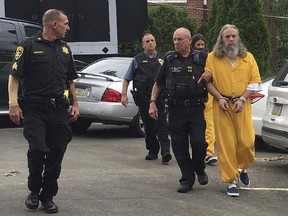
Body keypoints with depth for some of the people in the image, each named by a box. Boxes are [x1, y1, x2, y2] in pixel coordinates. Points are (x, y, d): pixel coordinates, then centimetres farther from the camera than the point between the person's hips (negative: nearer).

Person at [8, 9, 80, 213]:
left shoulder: (65, 49, 17)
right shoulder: (29, 46, -1)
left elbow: (70, 80, 25)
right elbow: (14, 76, -4)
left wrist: (75, 104, 17)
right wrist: (13, 103, -13)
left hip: (59, 110, 5)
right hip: (34, 110, -5)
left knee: (56, 154, 3)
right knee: (37, 150, -15)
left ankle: (48, 196, 16)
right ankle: (34, 191, 8)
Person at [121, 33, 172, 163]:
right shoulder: (137, 60, 12)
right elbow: (127, 79, 13)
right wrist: (124, 94, 2)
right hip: (143, 98, 1)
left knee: (161, 125, -11)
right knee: (148, 126, 6)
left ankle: (165, 151, -17)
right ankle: (153, 151, 18)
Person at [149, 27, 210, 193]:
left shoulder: (201, 58, 5)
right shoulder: (169, 59, 9)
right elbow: (158, 83, 15)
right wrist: (153, 102, 4)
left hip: (196, 108, -1)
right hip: (176, 109, 2)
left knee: (199, 142, -10)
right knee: (179, 145, 1)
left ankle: (200, 169, 19)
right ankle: (187, 179, 13)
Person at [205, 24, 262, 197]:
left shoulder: (248, 58, 9)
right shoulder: (212, 58, 5)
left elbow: (255, 81, 4)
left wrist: (242, 99, -8)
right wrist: (219, 98, -11)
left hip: (242, 106, 1)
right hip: (222, 106, -1)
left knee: (247, 142, -5)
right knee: (226, 144, -2)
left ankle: (242, 168, 26)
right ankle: (231, 181, 4)